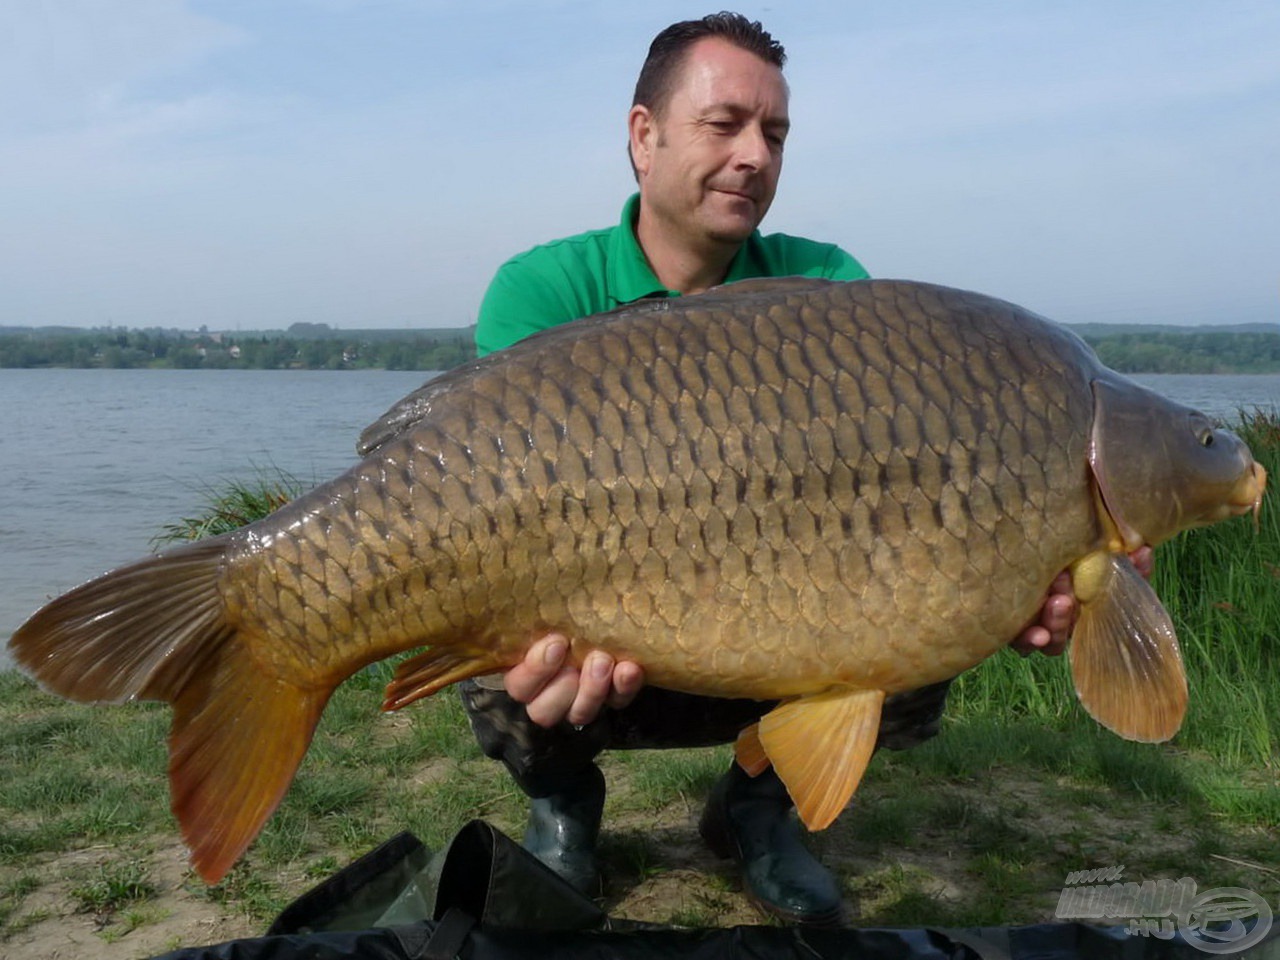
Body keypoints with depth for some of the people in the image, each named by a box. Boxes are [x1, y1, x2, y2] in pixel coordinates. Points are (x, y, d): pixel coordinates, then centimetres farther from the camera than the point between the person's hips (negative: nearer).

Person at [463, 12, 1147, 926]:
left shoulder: (826, 287, -7)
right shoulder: (544, 293, -15)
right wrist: (557, 621, -52)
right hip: (592, 668, -1)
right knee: (501, 678, -30)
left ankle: (758, 801, 12)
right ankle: (562, 799, 10)